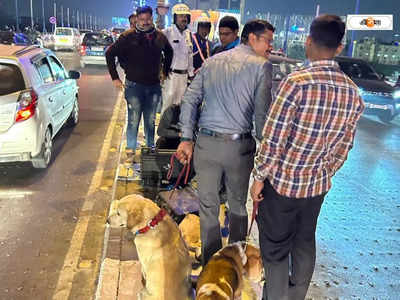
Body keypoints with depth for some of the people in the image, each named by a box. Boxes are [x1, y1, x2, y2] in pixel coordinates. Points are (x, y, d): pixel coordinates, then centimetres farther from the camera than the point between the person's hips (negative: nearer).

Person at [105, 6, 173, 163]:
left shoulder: (160, 37, 6)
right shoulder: (128, 37, -6)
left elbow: (169, 52, 25)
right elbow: (110, 54, -1)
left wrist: (165, 71, 19)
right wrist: (115, 78, -3)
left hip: (154, 86, 4)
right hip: (134, 85, -3)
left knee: (151, 121, 13)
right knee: (133, 121, 0)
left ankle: (150, 149, 26)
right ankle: (130, 151, 10)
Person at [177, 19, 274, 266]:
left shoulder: (212, 62, 11)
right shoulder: (261, 66, -3)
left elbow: (190, 99, 5)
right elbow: (262, 112, -9)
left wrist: (187, 138, 5)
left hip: (206, 143, 3)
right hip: (239, 145, -3)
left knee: (208, 206, 13)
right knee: (238, 205, 17)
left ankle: (211, 265, 27)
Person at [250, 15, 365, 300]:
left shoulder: (297, 82, -21)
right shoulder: (353, 92, -2)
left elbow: (273, 139, -19)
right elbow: (343, 147, 6)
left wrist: (259, 177, -7)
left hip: (283, 181, -5)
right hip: (318, 185, 6)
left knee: (276, 247, 11)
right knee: (305, 243, 23)